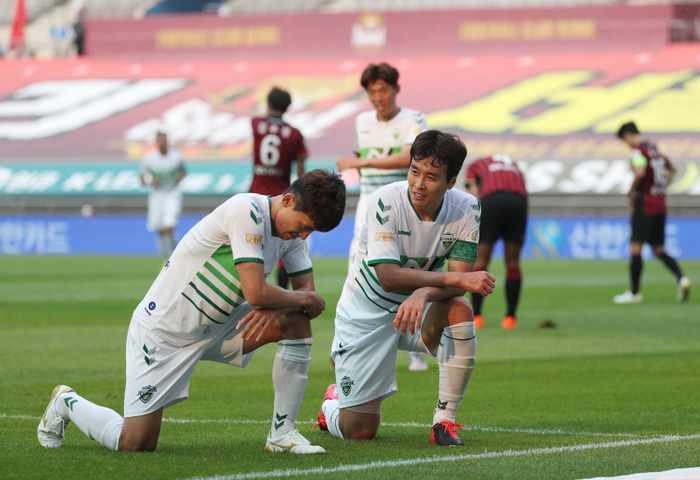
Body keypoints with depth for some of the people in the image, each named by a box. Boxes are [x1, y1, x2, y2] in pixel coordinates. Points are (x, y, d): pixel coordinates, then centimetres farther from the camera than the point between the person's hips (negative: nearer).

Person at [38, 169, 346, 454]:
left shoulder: (293, 228, 0)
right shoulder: (247, 211, -27)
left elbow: (307, 288, 1)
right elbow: (255, 292, -34)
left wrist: (273, 308, -20)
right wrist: (303, 300, -15)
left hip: (216, 328, 8)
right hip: (163, 332, -8)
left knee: (297, 321, -11)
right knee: (136, 444, -9)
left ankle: (282, 434, -5)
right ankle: (66, 403, 21)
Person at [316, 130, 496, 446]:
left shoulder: (466, 209, -13)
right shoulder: (386, 202, -24)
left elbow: (462, 278, -20)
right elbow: (388, 277, -32)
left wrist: (424, 294, -41)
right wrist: (457, 279, -38)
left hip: (417, 310, 3)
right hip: (367, 313, -3)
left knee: (460, 311, -32)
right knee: (361, 430, -6)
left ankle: (444, 421, -18)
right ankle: (334, 402, 34)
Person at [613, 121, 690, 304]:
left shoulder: (637, 151, -11)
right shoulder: (654, 149, 16)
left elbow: (640, 172, -30)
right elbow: (671, 169, 31)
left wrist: (632, 191, -14)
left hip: (645, 205, -9)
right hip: (661, 205, 9)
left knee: (635, 248, -3)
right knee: (659, 250, 12)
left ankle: (634, 293, 0)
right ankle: (681, 278, -8)